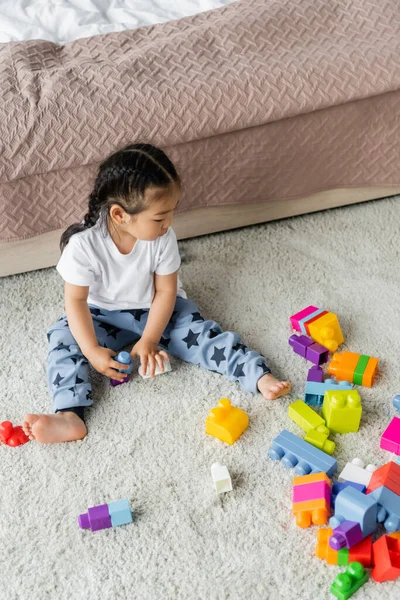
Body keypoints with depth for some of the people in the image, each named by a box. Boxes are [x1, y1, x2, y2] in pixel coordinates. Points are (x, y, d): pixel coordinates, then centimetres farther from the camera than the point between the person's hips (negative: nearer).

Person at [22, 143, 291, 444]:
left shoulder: (163, 238, -22)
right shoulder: (84, 244, -28)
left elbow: (166, 291, -14)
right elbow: (76, 300, -20)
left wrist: (149, 339, -20)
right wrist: (92, 351, -26)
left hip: (157, 309, 1)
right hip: (104, 315, 0)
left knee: (201, 333, -20)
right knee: (64, 336, -23)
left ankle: (259, 375, -20)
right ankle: (70, 415, -32)